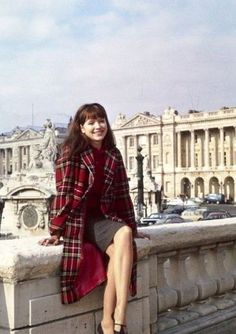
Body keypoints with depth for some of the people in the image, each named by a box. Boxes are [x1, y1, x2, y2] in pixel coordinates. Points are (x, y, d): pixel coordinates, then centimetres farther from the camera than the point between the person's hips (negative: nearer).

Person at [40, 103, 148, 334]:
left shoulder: (113, 155, 11)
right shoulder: (71, 152, -4)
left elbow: (122, 194, 14)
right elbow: (63, 192, -10)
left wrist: (132, 228, 15)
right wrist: (56, 231, -12)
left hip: (103, 217, 5)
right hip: (77, 219, -5)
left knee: (125, 234, -28)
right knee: (122, 236, -29)